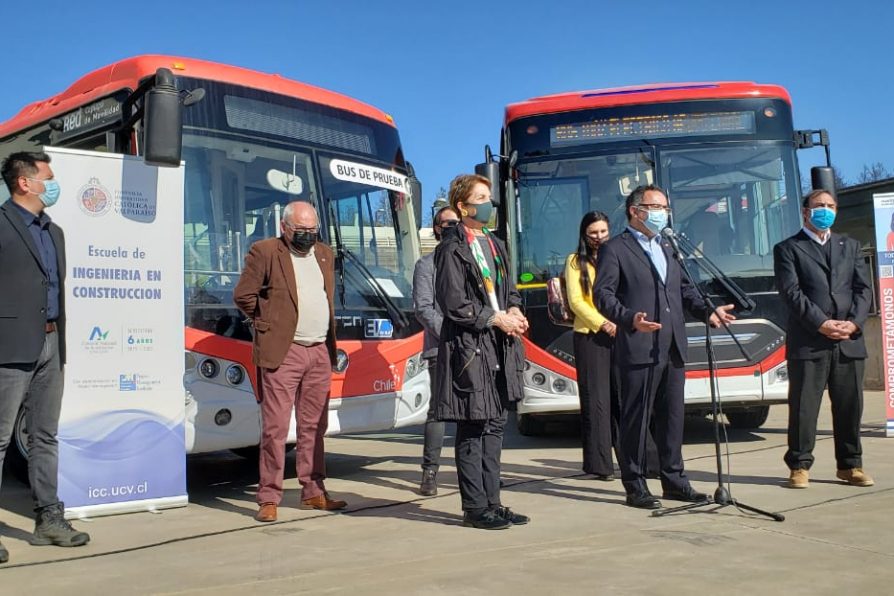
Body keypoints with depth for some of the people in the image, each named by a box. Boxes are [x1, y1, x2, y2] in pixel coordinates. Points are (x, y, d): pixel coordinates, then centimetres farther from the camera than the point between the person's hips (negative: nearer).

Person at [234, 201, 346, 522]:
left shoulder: (324, 253, 16)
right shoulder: (264, 252, -3)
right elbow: (243, 295, -4)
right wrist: (268, 324, 0)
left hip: (320, 352, 6)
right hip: (282, 352, -6)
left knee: (314, 426, 11)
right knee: (276, 427, -5)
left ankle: (313, 492, 20)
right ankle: (269, 498, 2)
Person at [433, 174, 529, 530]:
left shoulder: (494, 244, 17)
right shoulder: (452, 249, -9)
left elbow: (509, 289, 23)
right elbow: (454, 304, -14)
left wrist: (514, 310, 2)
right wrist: (497, 318, -12)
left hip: (499, 349, 8)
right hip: (469, 349, -8)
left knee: (494, 426, 12)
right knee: (471, 430, -2)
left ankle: (491, 502, 20)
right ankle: (474, 508, 7)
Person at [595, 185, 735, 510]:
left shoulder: (666, 249, 22)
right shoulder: (614, 249, -2)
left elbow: (685, 289, 24)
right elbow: (603, 294, -10)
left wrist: (707, 311, 6)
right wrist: (630, 318, -26)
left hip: (672, 349, 7)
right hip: (638, 349, -7)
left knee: (672, 417, 12)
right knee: (636, 419, -1)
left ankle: (674, 480, 22)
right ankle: (635, 487, 8)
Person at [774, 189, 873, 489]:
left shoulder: (849, 246, 19)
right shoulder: (788, 248, 5)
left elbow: (864, 288, 11)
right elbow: (791, 293, -6)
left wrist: (853, 322, -6)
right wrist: (821, 324, -15)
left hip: (849, 341, 4)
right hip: (808, 343, -4)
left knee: (850, 407, 8)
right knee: (803, 407, -1)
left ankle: (850, 465, 20)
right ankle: (799, 465, 8)